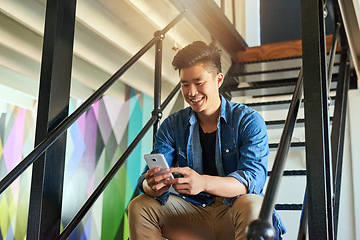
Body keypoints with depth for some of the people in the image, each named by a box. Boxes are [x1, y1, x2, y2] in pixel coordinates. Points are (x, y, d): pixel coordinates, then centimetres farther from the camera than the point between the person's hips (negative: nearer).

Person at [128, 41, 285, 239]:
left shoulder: (248, 121, -5)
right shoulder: (172, 126, 6)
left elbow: (252, 178, -19)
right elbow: (150, 177, -3)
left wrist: (203, 182, -38)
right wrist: (152, 186, -31)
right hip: (195, 212, 4)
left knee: (252, 206, -36)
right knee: (140, 206, -17)